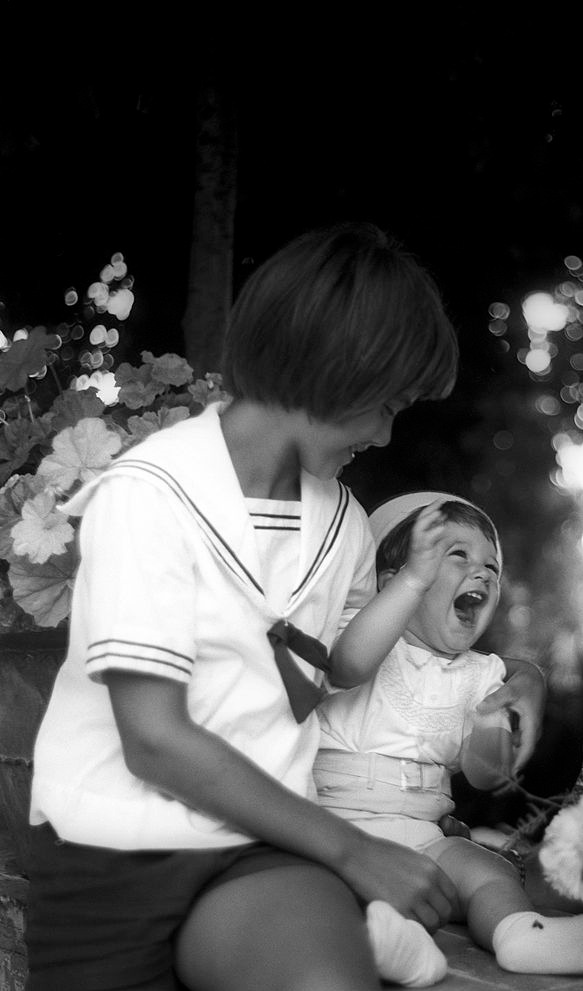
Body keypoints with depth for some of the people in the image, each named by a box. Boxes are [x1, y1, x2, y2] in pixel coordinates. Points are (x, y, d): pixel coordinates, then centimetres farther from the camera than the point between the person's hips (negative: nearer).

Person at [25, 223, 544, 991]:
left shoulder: (345, 521, 6)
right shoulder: (149, 494, -12)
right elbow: (155, 742, -15)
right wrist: (352, 851, -12)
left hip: (267, 850, 2)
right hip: (116, 852, -2)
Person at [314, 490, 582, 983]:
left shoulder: (480, 674, 13)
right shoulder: (378, 640, -2)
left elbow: (487, 775, 9)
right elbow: (349, 665, -29)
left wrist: (492, 737, -16)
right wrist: (415, 578, -38)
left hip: (419, 832, 5)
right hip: (334, 817, -5)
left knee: (488, 868, -18)